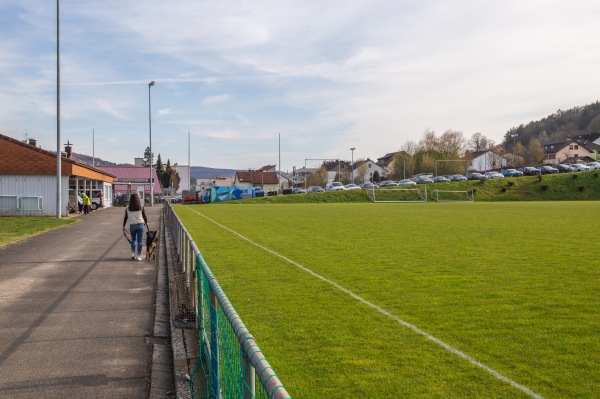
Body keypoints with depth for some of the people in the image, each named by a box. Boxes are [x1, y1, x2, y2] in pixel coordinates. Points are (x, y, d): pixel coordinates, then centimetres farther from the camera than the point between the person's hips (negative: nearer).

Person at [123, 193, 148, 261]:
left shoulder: (128, 208, -1)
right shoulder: (141, 207, -3)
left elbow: (126, 217, 3)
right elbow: (144, 216, 4)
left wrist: (123, 226, 14)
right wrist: (146, 222, 22)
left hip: (132, 225, 1)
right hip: (140, 225, -1)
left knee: (133, 239, 20)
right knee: (139, 240, 3)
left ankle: (133, 253, 8)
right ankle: (138, 256, 3)